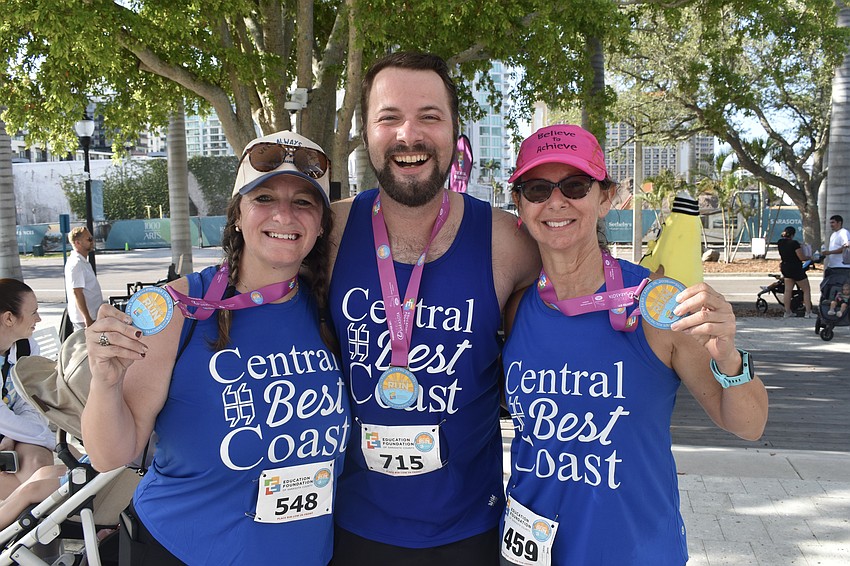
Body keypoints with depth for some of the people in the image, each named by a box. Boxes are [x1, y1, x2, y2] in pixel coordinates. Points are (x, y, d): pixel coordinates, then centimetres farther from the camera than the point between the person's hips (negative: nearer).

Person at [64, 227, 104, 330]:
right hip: (84, 318, -10)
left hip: (89, 316, 10)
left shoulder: (83, 261, 14)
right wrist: (87, 318, -24)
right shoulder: (76, 263, -17)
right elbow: (77, 292, -22)